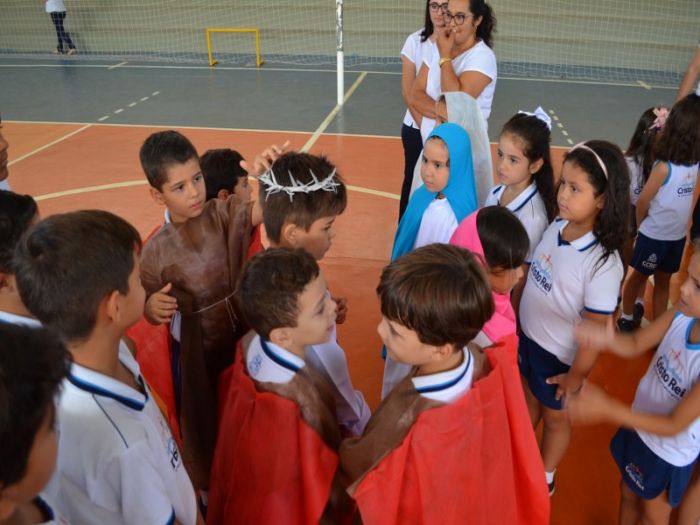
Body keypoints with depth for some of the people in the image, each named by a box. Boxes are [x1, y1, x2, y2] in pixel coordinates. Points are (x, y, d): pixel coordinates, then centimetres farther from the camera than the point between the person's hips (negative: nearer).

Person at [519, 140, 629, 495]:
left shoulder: (603, 263, -31)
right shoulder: (556, 226, -12)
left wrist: (576, 376, -12)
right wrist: (519, 324, 11)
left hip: (561, 356, -5)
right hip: (528, 338, 5)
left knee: (555, 416, 21)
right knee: (528, 398, 29)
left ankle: (544, 478, 48)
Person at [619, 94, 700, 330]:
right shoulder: (665, 167, -24)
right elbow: (642, 201, -15)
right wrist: (641, 225, 1)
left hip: (677, 236, 6)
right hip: (654, 237, -6)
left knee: (663, 281, 17)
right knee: (639, 277, 15)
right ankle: (626, 318, 35)